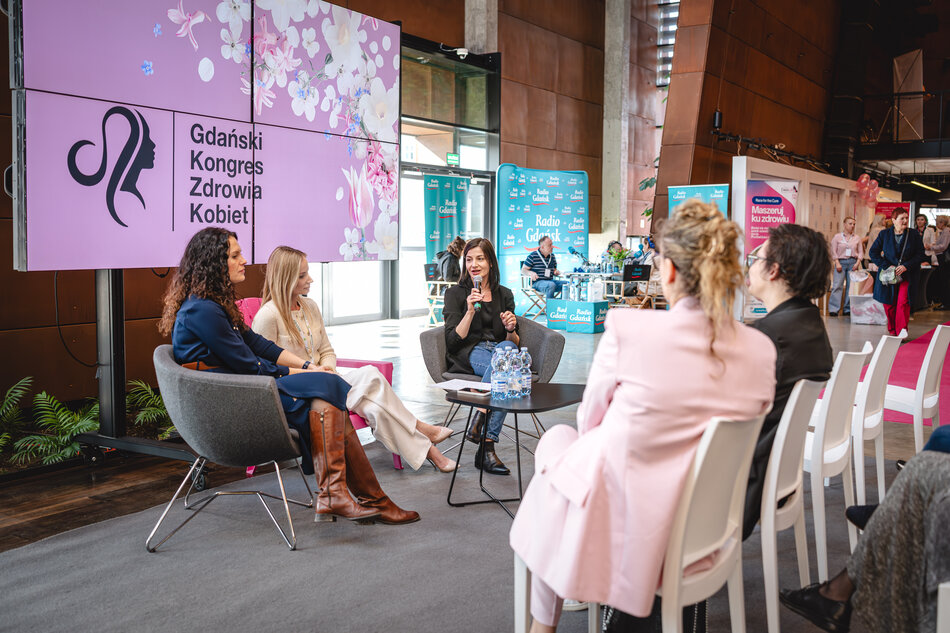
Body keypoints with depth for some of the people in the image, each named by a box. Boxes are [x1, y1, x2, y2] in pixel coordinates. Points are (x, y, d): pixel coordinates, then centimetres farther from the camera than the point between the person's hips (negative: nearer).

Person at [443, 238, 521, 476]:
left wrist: (511, 329, -7)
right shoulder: (456, 293, 9)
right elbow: (453, 341, -2)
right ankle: (487, 446, -39)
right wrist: (470, 311, -14)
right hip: (468, 354, -3)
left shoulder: (504, 295, 18)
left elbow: (515, 342, 15)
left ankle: (479, 418, -41)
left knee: (506, 348, -37)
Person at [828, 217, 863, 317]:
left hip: (852, 263, 3)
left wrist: (857, 262, -2)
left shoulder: (857, 238, 11)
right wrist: (837, 263, -8)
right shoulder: (837, 237, 5)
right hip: (841, 262, -3)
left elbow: (860, 252, 12)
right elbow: (833, 251, 1)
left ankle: (848, 309, 5)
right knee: (837, 285, -11)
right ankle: (833, 309, -14)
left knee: (851, 286, 0)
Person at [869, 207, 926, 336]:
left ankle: (902, 331, -12)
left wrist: (906, 266, -12)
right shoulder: (884, 234, 4)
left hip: (906, 274, -1)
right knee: (889, 304, 4)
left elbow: (920, 255, 3)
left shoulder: (914, 235, 3)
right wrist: (887, 266, -8)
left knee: (903, 303, -15)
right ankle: (892, 330, 19)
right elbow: (873, 252, 2)